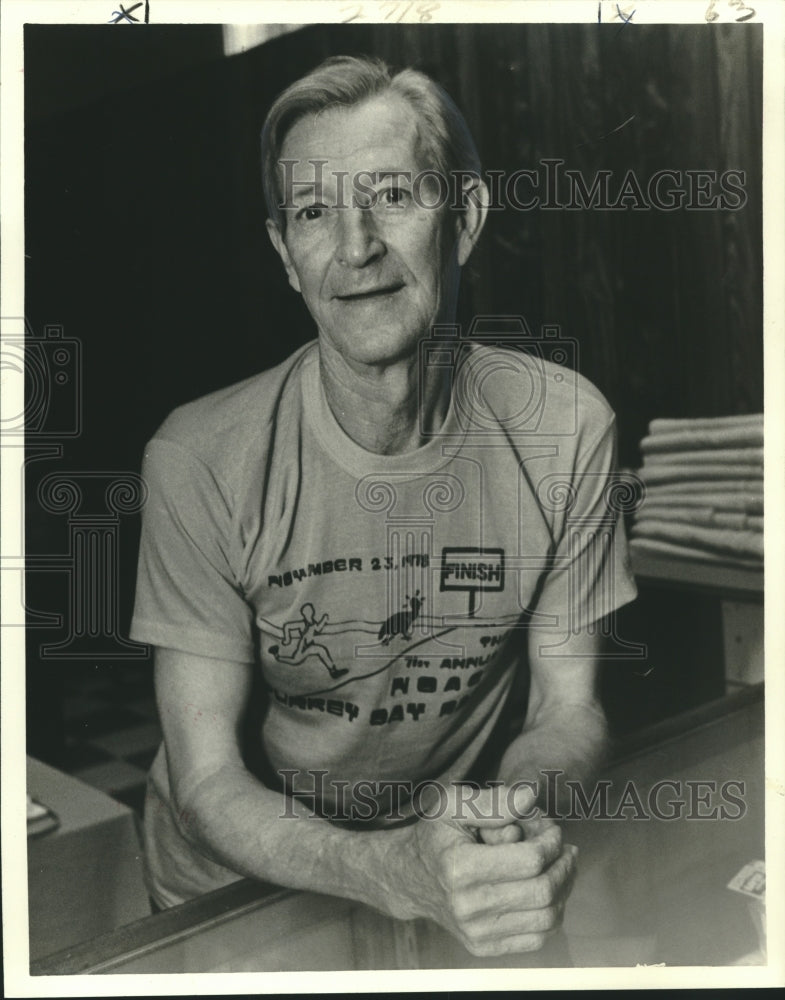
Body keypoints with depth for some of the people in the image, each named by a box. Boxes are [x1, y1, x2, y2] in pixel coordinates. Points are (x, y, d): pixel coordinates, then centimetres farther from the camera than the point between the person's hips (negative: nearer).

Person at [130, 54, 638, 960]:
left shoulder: (565, 427, -12)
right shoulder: (201, 459, -19)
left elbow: (570, 711, -5)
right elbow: (207, 780, -16)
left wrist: (524, 814, -25)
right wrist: (393, 873, -32)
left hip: (459, 866, 1)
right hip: (234, 879, -1)